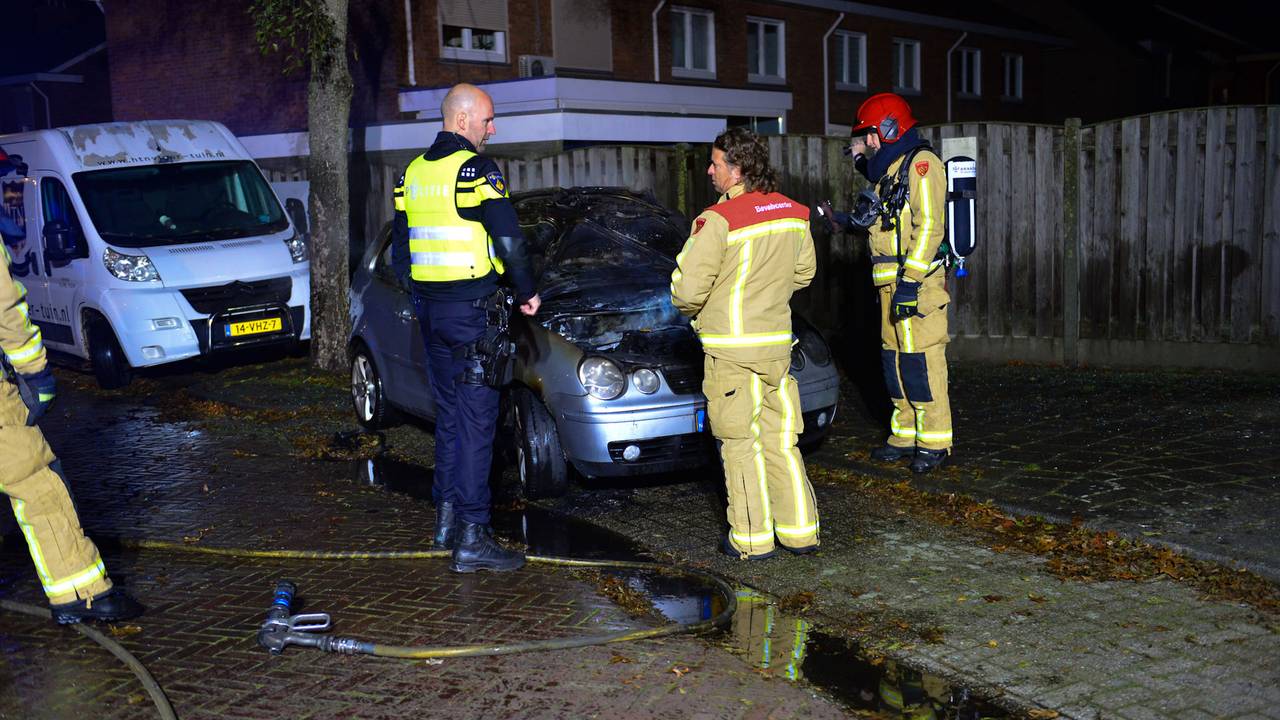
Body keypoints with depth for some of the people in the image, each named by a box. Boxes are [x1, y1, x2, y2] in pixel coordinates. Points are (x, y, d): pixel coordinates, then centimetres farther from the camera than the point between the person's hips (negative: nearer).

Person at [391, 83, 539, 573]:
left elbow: (399, 250, 17)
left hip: (429, 308, 8)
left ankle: (446, 519, 23)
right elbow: (509, 239, -15)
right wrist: (526, 293, -2)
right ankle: (471, 537, -3)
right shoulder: (476, 169, -11)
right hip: (471, 308, -8)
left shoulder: (412, 172, 13)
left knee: (449, 413, 17)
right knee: (476, 419, -5)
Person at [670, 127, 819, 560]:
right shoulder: (793, 214, 6)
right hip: (778, 342, 6)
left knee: (741, 443, 3)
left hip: (732, 348, -6)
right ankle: (800, 531, 20)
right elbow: (804, 272, 18)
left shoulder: (719, 219, -16)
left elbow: (688, 287, -18)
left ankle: (752, 539, 9)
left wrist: (691, 309, 3)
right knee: (781, 440, 14)